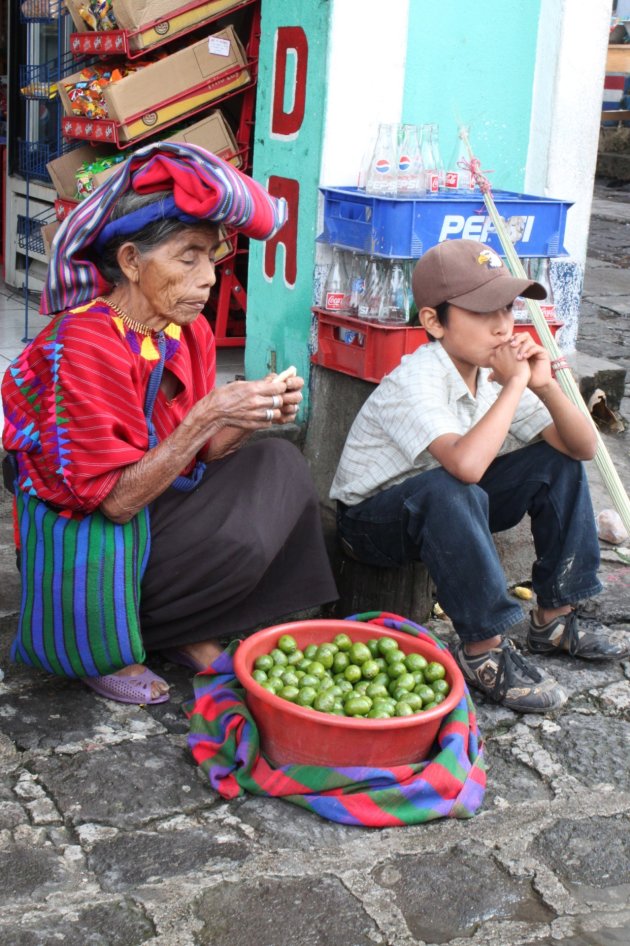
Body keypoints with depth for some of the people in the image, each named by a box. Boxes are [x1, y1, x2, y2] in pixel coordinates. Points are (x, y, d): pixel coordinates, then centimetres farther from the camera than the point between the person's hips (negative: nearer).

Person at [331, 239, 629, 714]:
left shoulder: (495, 372, -6)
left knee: (558, 461, -3)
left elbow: (583, 448, -7)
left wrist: (546, 386, -24)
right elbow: (465, 464, -49)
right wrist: (514, 385, -36)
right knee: (449, 490, -39)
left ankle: (556, 618, 4)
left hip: (443, 513, 8)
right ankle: (484, 649, -25)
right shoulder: (414, 382, -29)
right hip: (370, 520, -8)